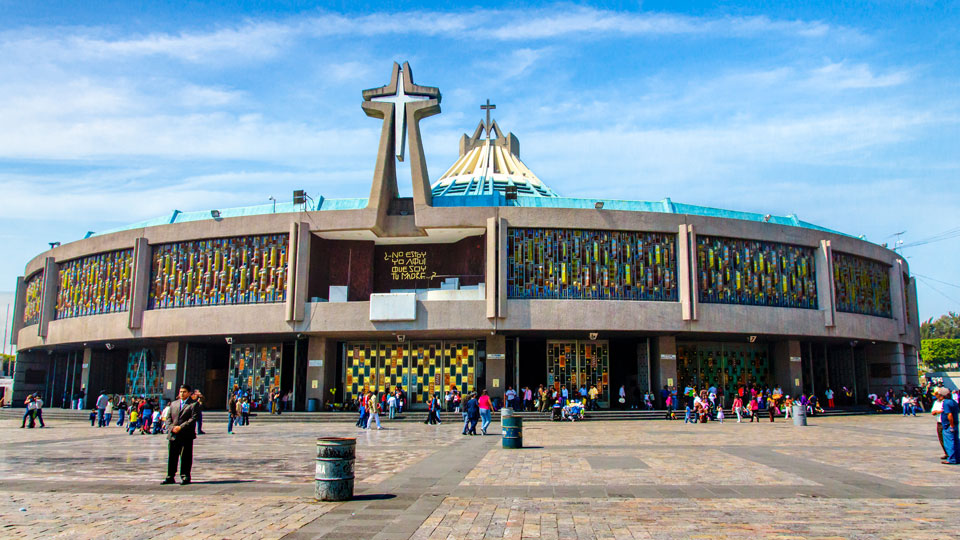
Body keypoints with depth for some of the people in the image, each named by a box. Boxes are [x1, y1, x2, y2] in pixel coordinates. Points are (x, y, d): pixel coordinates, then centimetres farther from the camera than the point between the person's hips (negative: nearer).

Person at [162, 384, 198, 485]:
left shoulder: (193, 404, -2)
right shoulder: (173, 404, 17)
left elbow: (193, 418, -11)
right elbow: (169, 418, 15)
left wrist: (181, 427, -16)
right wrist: (172, 427, -4)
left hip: (186, 436, -5)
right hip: (173, 435, 5)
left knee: (185, 457, -1)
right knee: (172, 457, 9)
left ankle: (185, 477, 7)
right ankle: (170, 477, 17)